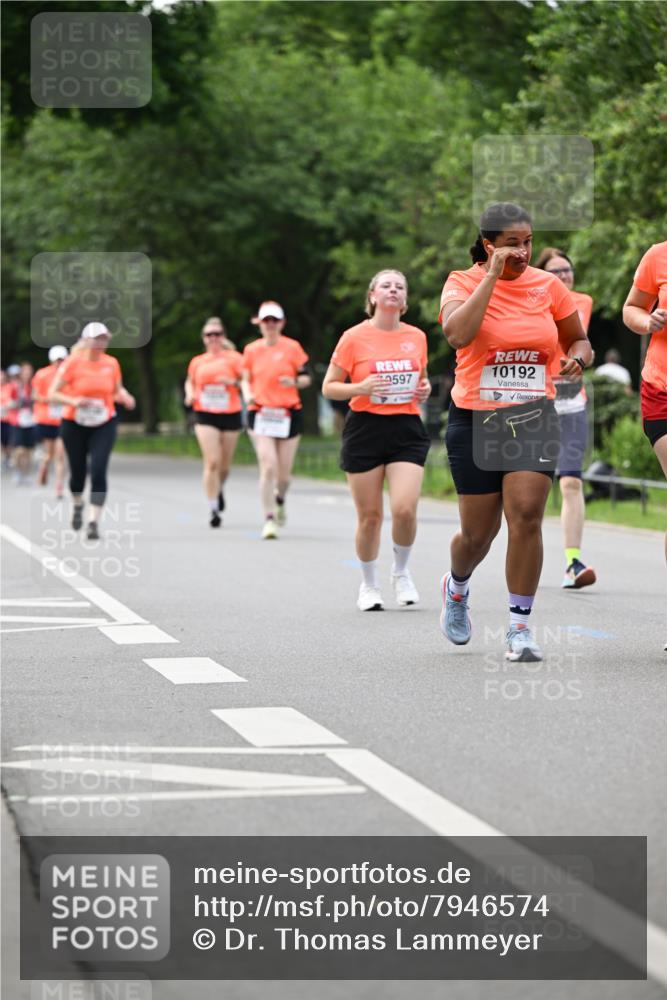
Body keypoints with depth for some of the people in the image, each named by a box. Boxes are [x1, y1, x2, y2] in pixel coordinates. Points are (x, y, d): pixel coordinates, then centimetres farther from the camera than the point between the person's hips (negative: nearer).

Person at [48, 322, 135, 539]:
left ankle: (93, 522, -14)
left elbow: (118, 389, 15)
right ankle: (77, 505, 43)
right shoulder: (72, 363, -10)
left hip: (104, 425, 1)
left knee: (99, 471, -15)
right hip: (74, 425, -1)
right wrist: (73, 401, -27)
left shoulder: (111, 363, -1)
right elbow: (52, 394, -9)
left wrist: (125, 397, -8)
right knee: (78, 471, 9)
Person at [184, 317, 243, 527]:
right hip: (205, 415, 0)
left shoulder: (233, 358, 1)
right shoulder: (197, 362, 8)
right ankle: (213, 509, -8)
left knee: (225, 464, 11)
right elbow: (189, 382, 24)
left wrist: (233, 382, -19)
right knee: (212, 462, -12)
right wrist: (190, 395, 3)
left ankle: (220, 489, 44)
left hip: (230, 414, 0)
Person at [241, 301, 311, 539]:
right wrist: (247, 393, -4)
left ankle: (280, 499, 40)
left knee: (284, 472, 5)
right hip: (260, 414, 0)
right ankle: (269, 519, -7)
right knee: (268, 466, -15)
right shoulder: (251, 350, 7)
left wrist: (294, 382, -16)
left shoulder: (292, 347, 1)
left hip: (288, 414, 0)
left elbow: (306, 378, 5)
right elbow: (246, 378, 16)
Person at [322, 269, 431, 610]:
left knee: (405, 509, -14)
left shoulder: (416, 337, 8)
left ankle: (401, 572, 13)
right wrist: (361, 388, -16)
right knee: (369, 516, 3)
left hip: (407, 430, 2)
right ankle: (369, 586, 23)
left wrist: (424, 389, 2)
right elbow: (329, 388, 1)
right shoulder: (354, 338, -3)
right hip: (365, 431, -2)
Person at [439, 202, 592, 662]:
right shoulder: (463, 282, -6)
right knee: (478, 531, 6)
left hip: (533, 417, 1)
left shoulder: (548, 285, 2)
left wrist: (576, 358, -8)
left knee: (526, 515, -16)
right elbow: (457, 334, -26)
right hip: (475, 418, -1)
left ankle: (520, 626, -7)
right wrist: (492, 276, -24)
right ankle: (457, 587, 41)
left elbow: (579, 340, 16)